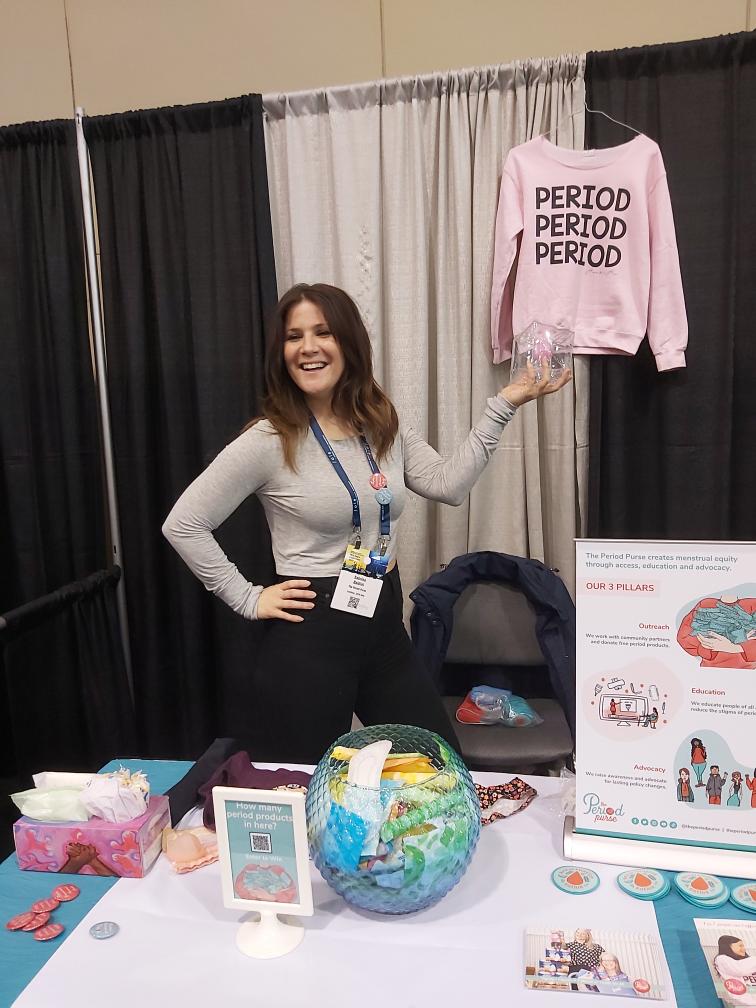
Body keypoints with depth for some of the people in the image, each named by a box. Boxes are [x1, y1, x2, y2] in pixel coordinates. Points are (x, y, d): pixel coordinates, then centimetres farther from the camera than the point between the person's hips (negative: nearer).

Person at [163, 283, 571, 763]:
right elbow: (183, 525, -10)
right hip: (311, 636, -5)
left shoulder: (385, 427, 5)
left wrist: (504, 405, -8)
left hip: (386, 625, 6)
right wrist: (249, 599, -11)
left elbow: (449, 483, -6)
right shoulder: (269, 441, -12)